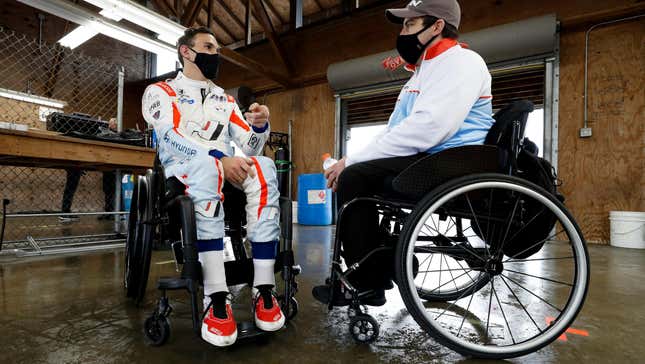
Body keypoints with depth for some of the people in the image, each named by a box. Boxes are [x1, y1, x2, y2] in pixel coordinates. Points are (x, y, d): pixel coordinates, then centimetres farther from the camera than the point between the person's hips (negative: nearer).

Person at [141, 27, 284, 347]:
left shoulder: (225, 100, 25)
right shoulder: (161, 91, 12)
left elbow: (249, 147, 16)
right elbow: (171, 138, -10)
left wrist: (260, 126, -7)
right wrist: (219, 160, -25)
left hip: (226, 172, 4)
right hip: (182, 172, -3)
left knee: (264, 168, -29)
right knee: (207, 168, -39)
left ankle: (264, 290, -33)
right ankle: (216, 298, -40)